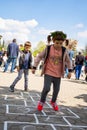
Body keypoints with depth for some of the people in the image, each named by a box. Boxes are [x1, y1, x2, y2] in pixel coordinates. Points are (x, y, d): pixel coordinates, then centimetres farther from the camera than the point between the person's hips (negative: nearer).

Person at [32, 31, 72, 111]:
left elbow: (68, 61, 10)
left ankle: (53, 102, 42)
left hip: (58, 74, 3)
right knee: (46, 88, -15)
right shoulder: (48, 49, -10)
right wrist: (34, 67, -2)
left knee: (56, 90, 13)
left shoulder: (64, 51, -5)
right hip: (48, 73, -3)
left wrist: (70, 71, 9)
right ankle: (42, 102, 13)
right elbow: (39, 57, -1)